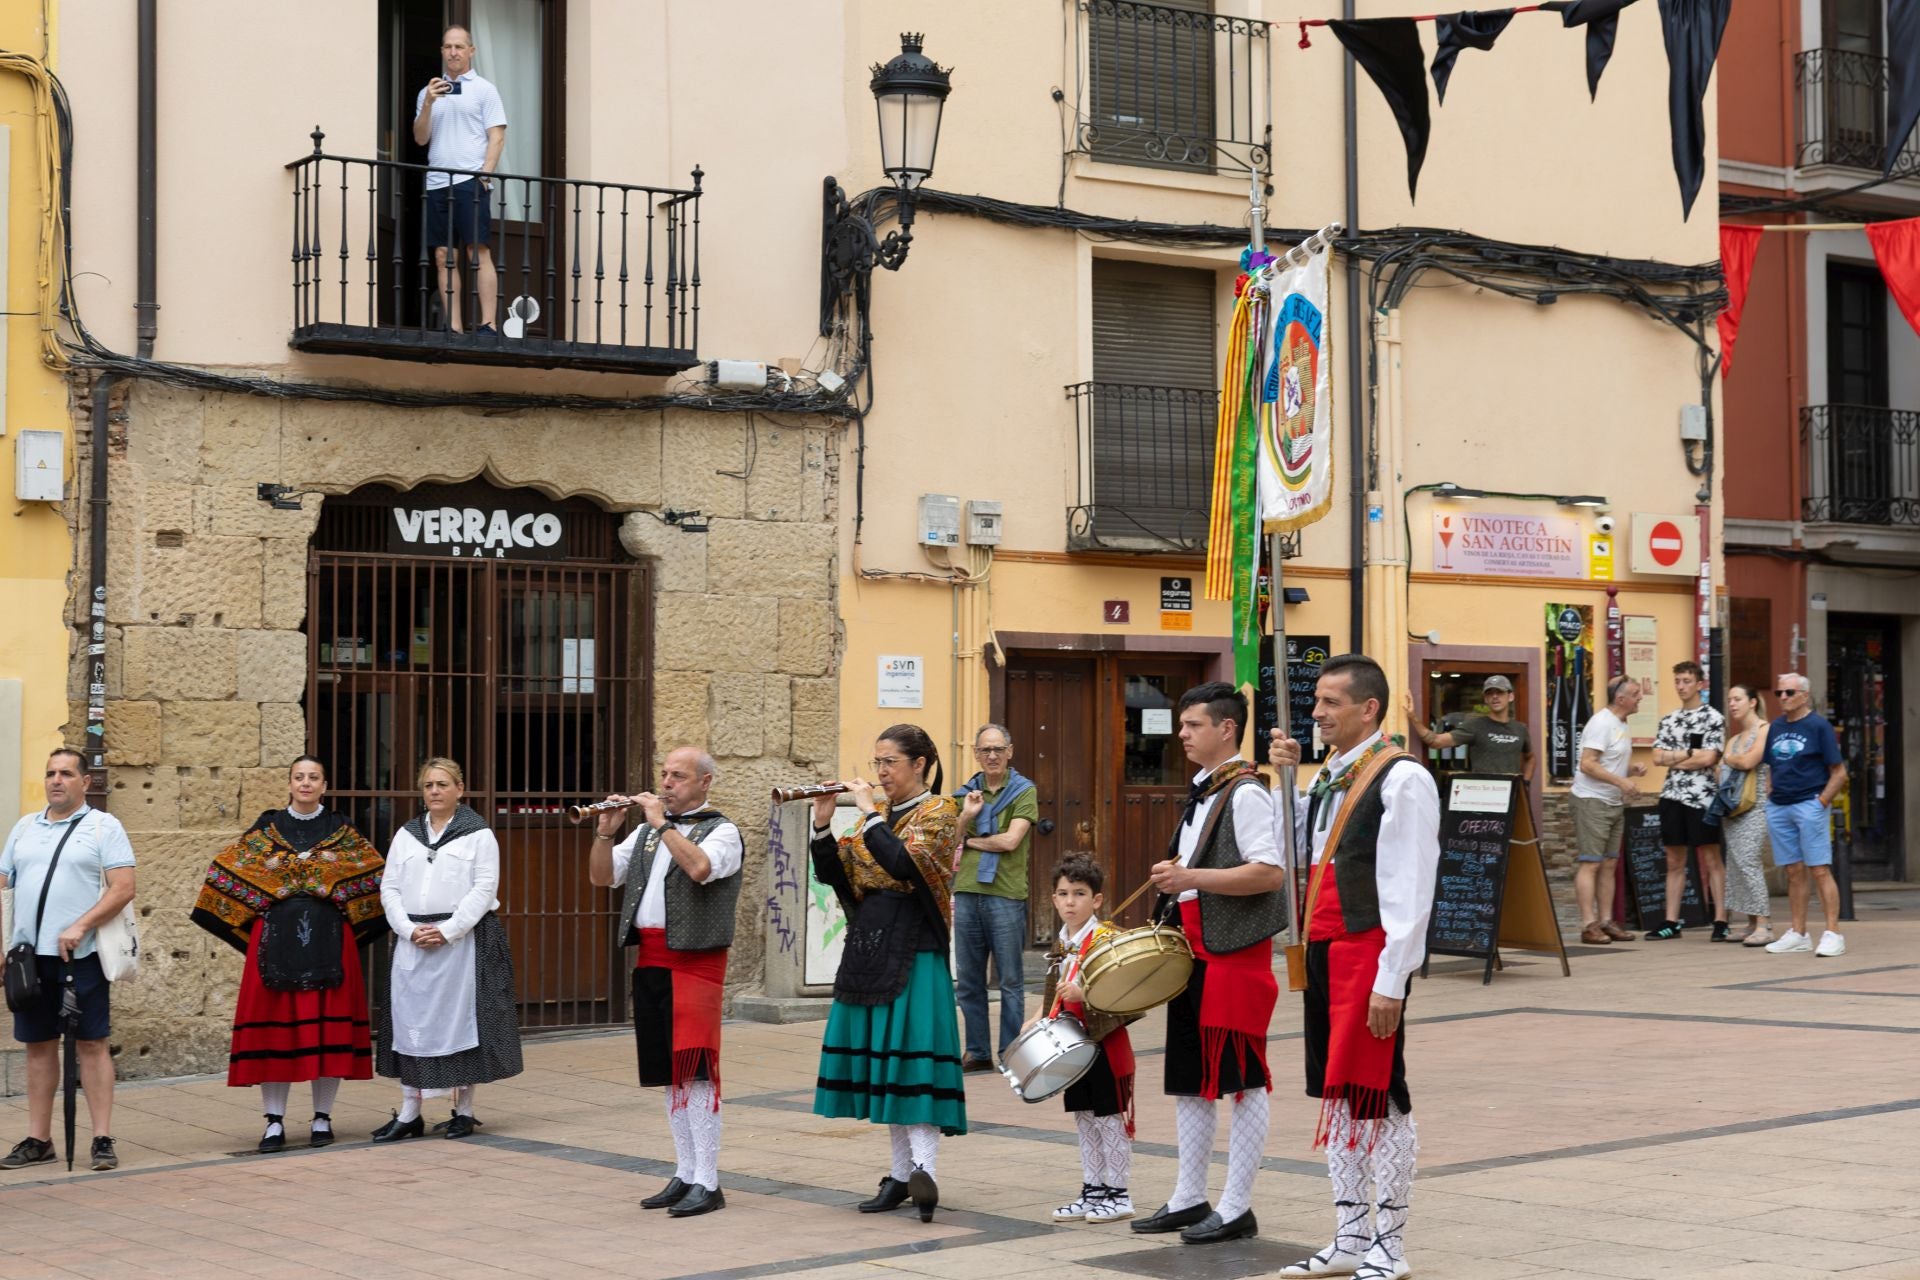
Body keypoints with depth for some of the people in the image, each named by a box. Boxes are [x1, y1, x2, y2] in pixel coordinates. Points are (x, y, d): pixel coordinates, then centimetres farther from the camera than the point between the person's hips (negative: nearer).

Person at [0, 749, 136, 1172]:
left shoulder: (103, 827, 1)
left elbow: (123, 888, -8)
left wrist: (80, 927, -18)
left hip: (82, 955, -5)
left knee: (91, 1043, -3)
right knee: (38, 1045, 8)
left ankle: (102, 1139, 0)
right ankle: (38, 1139, 15)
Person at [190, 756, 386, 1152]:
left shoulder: (341, 831, 7)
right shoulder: (267, 829, 7)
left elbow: (376, 876, 6)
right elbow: (227, 870, 6)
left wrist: (348, 917, -2)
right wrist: (258, 918, 0)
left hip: (328, 940, 0)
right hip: (276, 938, 0)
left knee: (328, 1025, 0)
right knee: (275, 1025, -2)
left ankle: (322, 1118, 10)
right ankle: (274, 1122, 3)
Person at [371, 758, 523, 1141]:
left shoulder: (478, 835, 1)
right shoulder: (405, 835, 13)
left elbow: (484, 889, -7)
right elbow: (390, 888, 8)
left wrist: (446, 931, -15)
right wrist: (411, 930, -8)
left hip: (463, 939, -4)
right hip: (412, 942, 4)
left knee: (461, 1019, -1)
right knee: (410, 1021, 2)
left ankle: (464, 1110, 9)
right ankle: (409, 1113, 8)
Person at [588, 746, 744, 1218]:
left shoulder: (721, 831, -2)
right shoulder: (647, 830, 18)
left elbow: (699, 867, -23)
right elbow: (602, 876, 14)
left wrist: (662, 824, -14)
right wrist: (606, 831, -2)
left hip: (695, 962, -7)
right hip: (650, 961, 7)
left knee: (695, 1071, -11)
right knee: (670, 1073, 10)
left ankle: (707, 1183, -9)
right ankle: (684, 1174, 17)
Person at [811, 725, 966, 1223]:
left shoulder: (938, 813, -4)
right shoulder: (879, 816, 16)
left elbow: (903, 863, -22)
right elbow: (835, 876, 9)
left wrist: (869, 813, -16)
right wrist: (822, 825, -3)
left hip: (913, 953, -7)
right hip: (869, 952, 7)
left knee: (913, 1059, -14)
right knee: (883, 1065, 8)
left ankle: (925, 1169, -20)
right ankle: (901, 1172, 14)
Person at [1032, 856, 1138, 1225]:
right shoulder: (1059, 947, 11)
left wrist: (1084, 993, -30)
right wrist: (1037, 1022, 8)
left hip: (1105, 1042, -8)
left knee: (1111, 1119, 0)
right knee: (1084, 1120, 13)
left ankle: (1118, 1195, 8)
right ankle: (1092, 1191, 22)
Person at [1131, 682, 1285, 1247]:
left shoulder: (1246, 794, -13)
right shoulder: (1202, 792, 16)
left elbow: (1270, 873, -22)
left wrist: (1191, 878, -22)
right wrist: (1173, 878, 6)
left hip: (1234, 953, -10)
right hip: (1193, 951, 10)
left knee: (1242, 1081, -2)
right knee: (1189, 1079, 13)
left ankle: (1236, 1207, 3)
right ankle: (1189, 1199, 21)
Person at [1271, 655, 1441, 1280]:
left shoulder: (1401, 778, -12)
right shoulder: (1329, 777, 14)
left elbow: (1410, 889, -16)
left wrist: (1391, 981, -19)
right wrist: (1284, 776, 9)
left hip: (1370, 954, -9)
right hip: (1323, 950, 9)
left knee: (1378, 1097, -3)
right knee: (1335, 1094, 12)